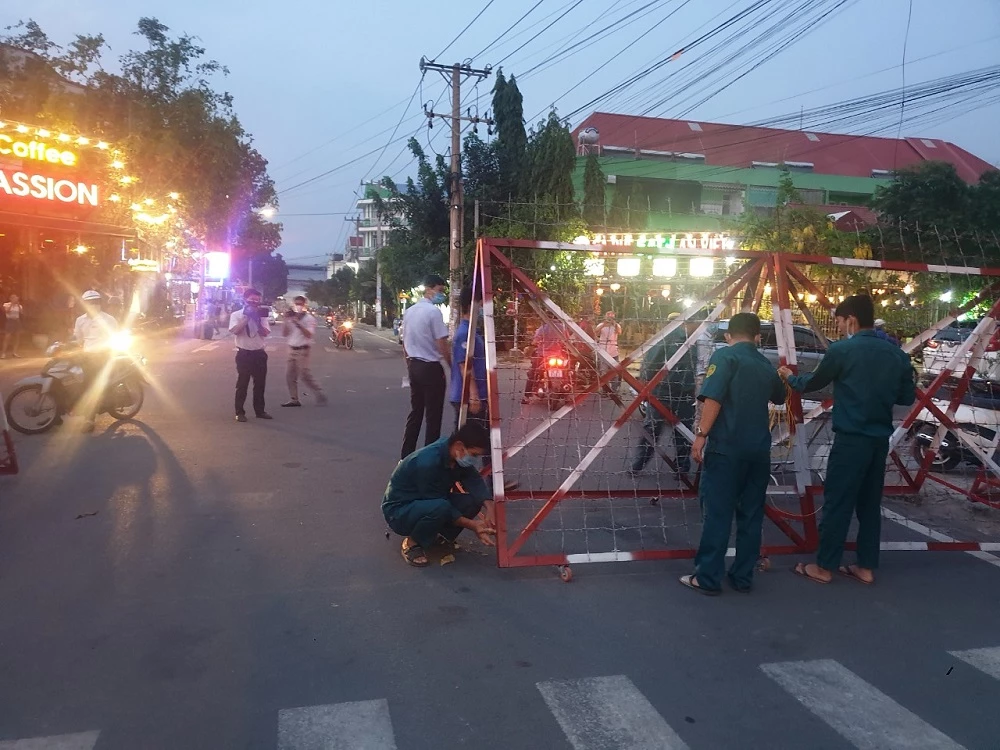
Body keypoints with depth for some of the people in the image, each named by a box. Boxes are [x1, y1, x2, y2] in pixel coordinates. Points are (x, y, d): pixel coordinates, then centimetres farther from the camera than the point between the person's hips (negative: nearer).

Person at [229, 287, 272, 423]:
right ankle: (240, 412, 9)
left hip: (259, 353, 4)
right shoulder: (237, 315, -2)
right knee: (242, 384, 1)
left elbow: (265, 333, -3)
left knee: (260, 383, 10)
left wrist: (257, 319, -12)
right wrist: (247, 317, -16)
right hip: (244, 353, -4)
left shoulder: (261, 315, 8)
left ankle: (259, 410, 21)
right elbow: (235, 330, -18)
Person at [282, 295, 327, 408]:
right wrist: (286, 321, -6)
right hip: (291, 349, 7)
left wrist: (299, 324, -25)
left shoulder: (309, 318, -7)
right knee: (290, 375, 6)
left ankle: (320, 394, 2)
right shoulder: (291, 317, 10)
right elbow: (284, 333, 7)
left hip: (302, 350, -7)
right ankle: (294, 399, 12)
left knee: (305, 375, -9)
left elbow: (309, 335, -17)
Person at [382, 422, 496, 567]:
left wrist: (489, 506, -29)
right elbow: (442, 504, -27)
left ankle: (440, 534, 9)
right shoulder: (428, 463, -33)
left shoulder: (455, 452, -11)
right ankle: (412, 543, -10)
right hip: (399, 512, -8)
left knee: (473, 500, -14)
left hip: (426, 502, 8)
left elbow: (474, 480, -13)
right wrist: (472, 525, -28)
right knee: (439, 507, -38)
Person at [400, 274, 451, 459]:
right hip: (431, 367, -8)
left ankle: (406, 456, 19)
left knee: (415, 412, 15)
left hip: (414, 366, 8)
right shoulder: (434, 311, -15)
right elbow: (442, 345, -17)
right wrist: (453, 367, -8)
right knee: (433, 416, 2)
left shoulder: (409, 311, 10)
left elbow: (405, 344, 15)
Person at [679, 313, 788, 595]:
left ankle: (708, 578, 5)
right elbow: (780, 397, 34)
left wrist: (701, 435, -14)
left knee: (717, 514, -1)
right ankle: (743, 577, 19)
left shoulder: (725, 356, -4)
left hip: (726, 447, -5)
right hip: (759, 450, 6)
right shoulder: (766, 365, 14)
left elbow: (713, 399, -17)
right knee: (751, 515, 11)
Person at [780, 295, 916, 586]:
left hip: (851, 439, -6)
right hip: (880, 439, 6)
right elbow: (907, 397, 11)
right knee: (870, 503, 14)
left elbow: (813, 383, 4)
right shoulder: (896, 353, 5)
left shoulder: (841, 350, -10)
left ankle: (824, 567, 9)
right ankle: (866, 567, 21)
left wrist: (791, 378, 24)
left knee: (837, 503, 1)